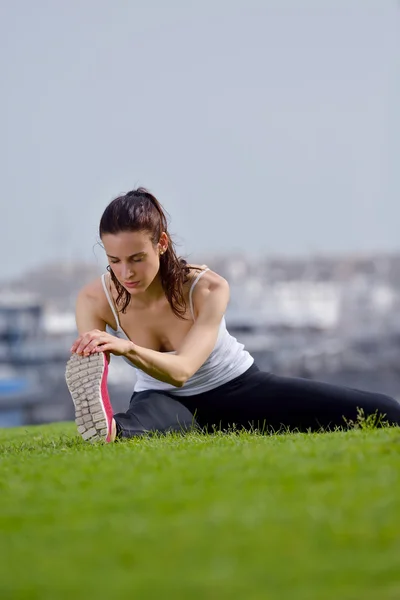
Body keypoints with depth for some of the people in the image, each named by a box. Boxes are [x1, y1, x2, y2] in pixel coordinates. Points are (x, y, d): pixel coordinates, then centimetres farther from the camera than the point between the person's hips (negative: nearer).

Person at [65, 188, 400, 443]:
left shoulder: (208, 289, -25)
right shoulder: (94, 301, -19)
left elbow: (181, 370, -39)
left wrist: (127, 348, -59)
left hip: (238, 391, 1)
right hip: (166, 401, -1)